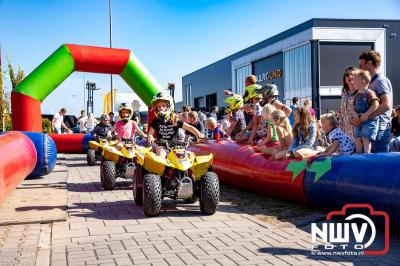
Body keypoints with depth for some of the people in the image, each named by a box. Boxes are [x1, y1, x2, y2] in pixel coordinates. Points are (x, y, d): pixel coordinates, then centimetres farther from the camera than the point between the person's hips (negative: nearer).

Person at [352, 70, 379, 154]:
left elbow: (376, 104, -25)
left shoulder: (369, 93, -14)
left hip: (369, 121, -8)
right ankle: (358, 153, 16)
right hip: (359, 121, 8)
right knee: (357, 138, 9)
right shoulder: (357, 95, 12)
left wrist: (366, 114, -27)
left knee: (365, 138, -12)